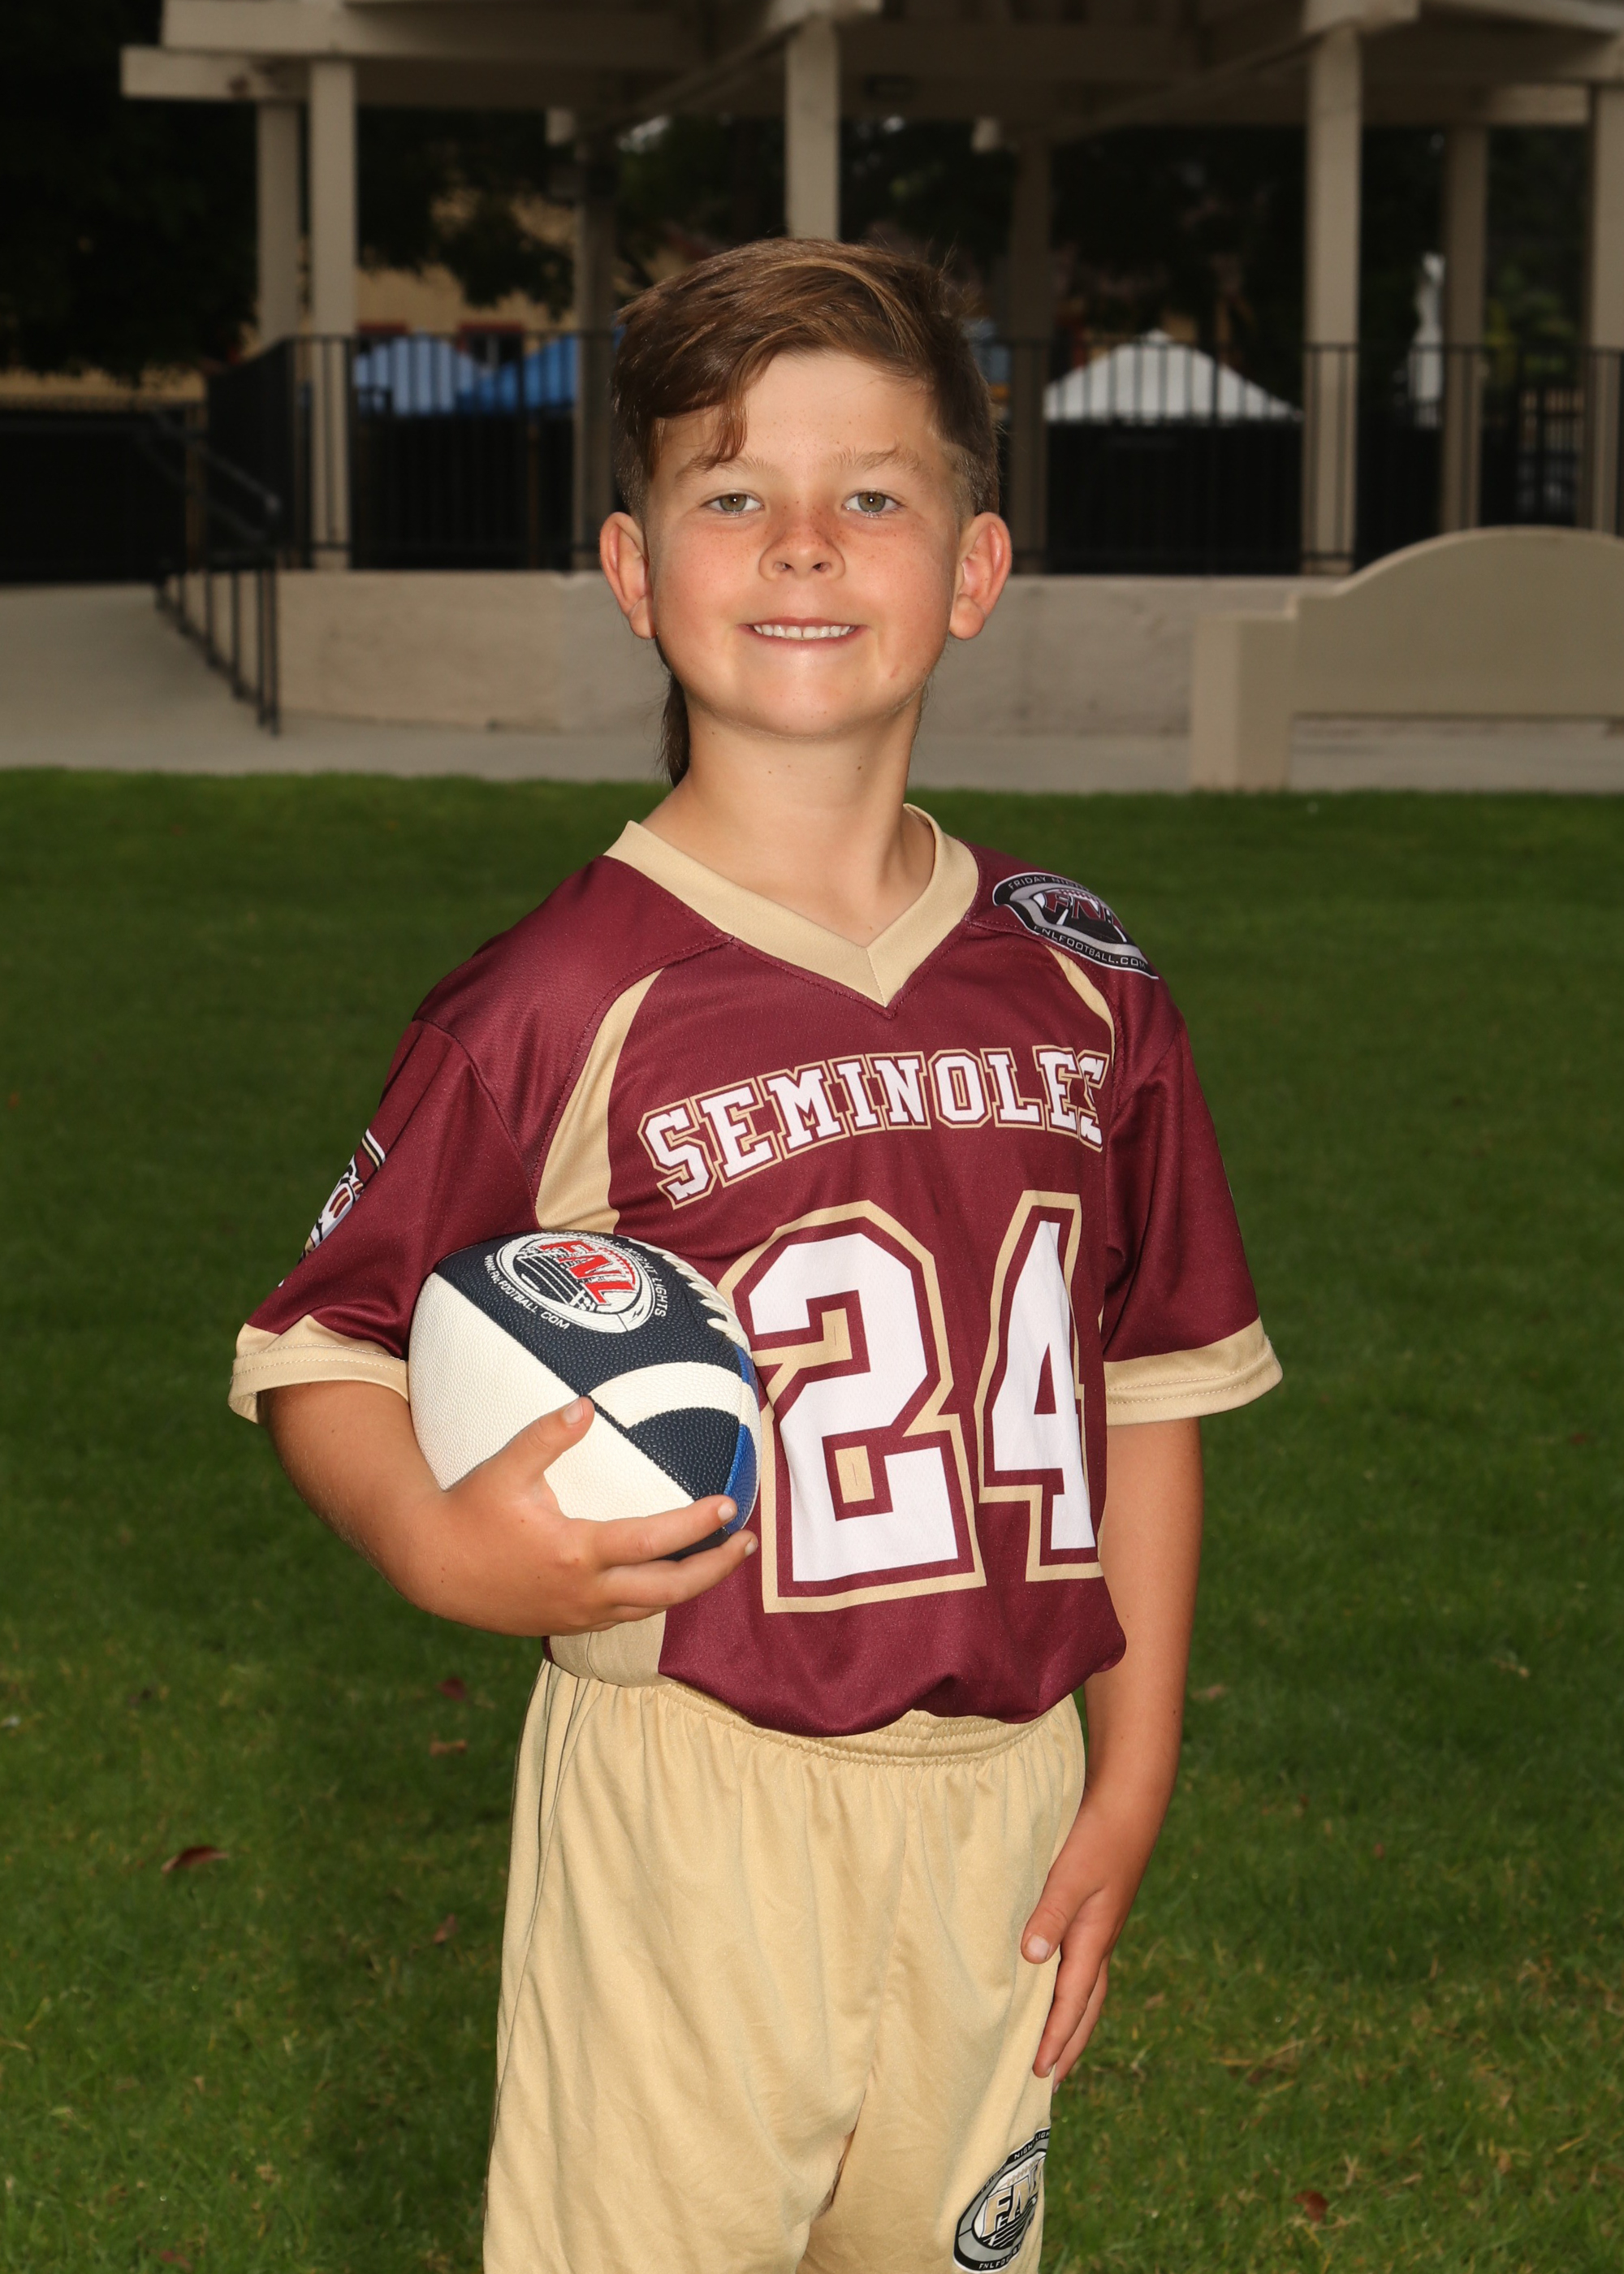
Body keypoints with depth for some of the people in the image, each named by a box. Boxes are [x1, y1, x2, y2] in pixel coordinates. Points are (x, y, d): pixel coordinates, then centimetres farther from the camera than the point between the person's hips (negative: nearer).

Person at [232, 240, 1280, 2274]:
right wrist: (444, 1544, -25)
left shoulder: (1086, 994, 2)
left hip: (1000, 1794, 4)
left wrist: (1130, 1780, 7)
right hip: (691, 1798, -4)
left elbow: (1148, 1385, 9)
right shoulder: (560, 1003, -11)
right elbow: (321, 1354, -5)